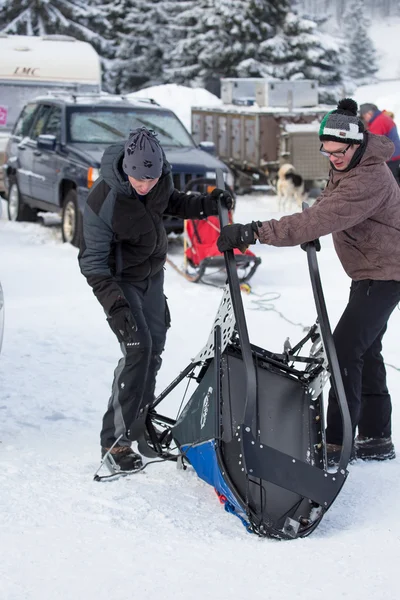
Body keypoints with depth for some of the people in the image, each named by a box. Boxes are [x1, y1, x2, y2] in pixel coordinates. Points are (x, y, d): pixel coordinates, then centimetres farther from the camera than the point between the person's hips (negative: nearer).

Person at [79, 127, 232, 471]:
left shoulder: (161, 176, -17)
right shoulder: (103, 201, -34)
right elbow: (93, 261, -28)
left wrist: (205, 204, -12)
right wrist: (115, 304, -37)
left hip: (153, 274, 7)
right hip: (120, 279, -7)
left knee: (155, 346, 13)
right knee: (138, 348, -18)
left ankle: (139, 420, 33)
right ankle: (115, 440, -11)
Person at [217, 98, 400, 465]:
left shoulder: (369, 180, -30)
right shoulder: (348, 164, 2)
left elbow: (317, 220, -39)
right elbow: (327, 209, 20)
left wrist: (254, 232, -43)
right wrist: (312, 232, 1)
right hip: (369, 271, 11)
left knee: (345, 349, -15)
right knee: (365, 351, 16)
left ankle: (337, 442, -11)